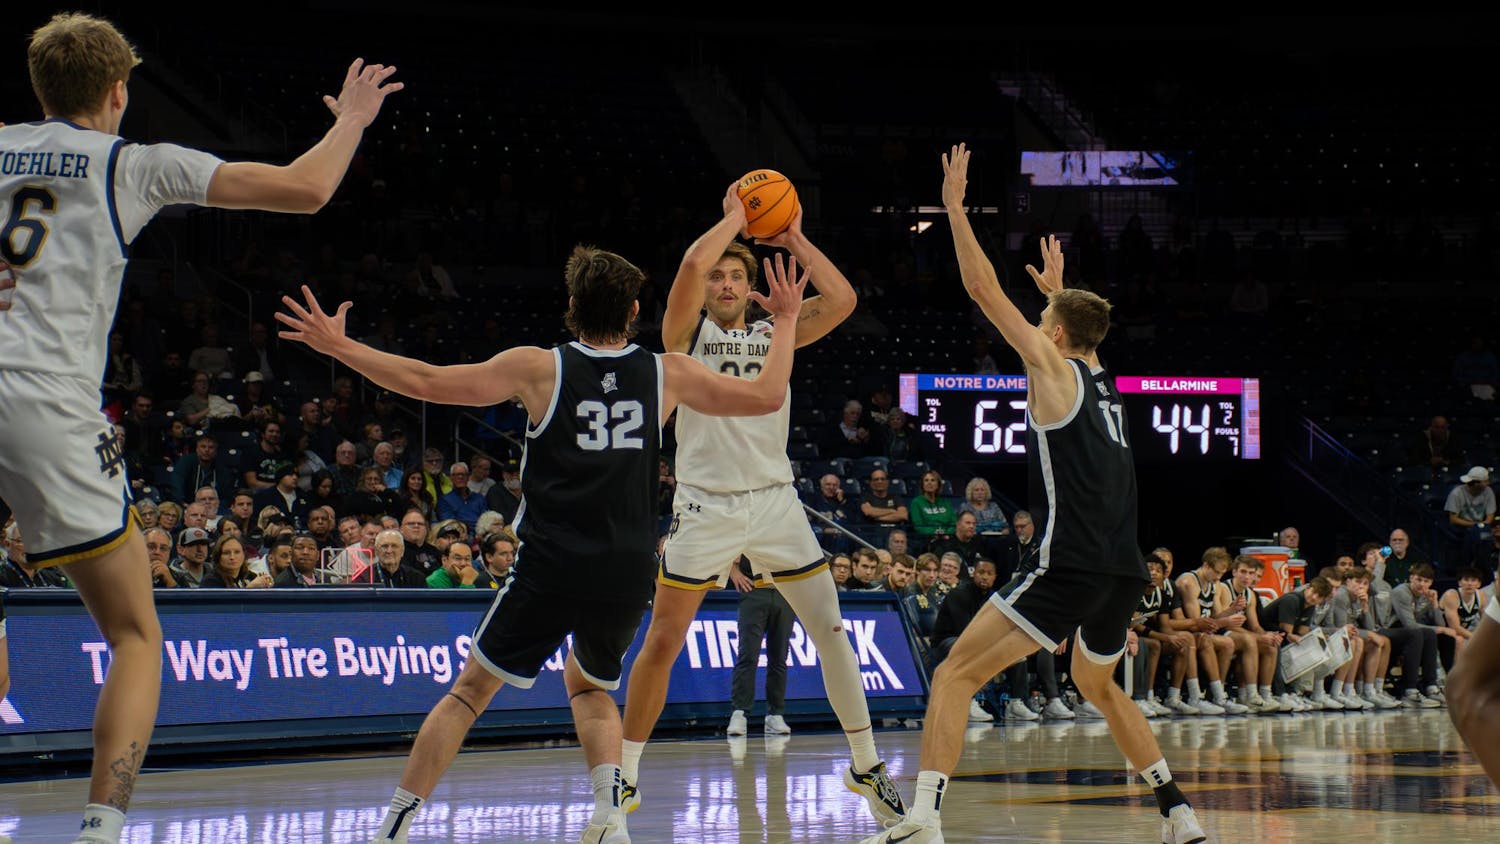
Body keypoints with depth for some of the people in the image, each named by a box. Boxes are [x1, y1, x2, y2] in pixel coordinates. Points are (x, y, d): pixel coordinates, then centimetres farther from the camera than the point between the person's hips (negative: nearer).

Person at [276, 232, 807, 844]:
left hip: (550, 566, -3)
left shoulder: (539, 368, -3)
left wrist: (337, 346, 5)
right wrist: (787, 320, 26)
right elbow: (767, 396, 12)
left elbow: (429, 383, -4)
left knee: (469, 692, 12)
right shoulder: (667, 374, 3)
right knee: (589, 687, 28)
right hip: (628, 574, 3)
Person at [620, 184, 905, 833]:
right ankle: (625, 776, 10)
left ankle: (866, 766, 14)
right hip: (705, 505, -3)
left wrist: (794, 239, 3)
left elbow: (841, 300, -2)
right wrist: (735, 216, -4)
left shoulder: (774, 334, 11)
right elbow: (693, 261, -18)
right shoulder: (687, 331, 1)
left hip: (774, 500, 3)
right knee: (662, 643, -2)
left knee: (831, 629, 2)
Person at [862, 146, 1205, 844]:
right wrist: (1058, 289, 59)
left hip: (1069, 568, -8)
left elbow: (985, 291, -1)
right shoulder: (1102, 380, 19)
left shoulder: (1052, 367, 0)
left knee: (953, 674, -8)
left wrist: (955, 208, 5)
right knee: (1098, 686, 31)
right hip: (1125, 571, 8)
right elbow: (1082, 326, 45)